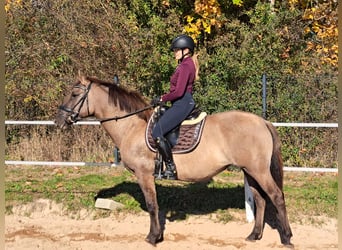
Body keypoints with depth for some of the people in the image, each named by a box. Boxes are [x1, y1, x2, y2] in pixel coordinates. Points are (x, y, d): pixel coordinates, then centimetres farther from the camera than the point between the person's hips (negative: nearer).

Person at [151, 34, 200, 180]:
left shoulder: (185, 66, -15)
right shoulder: (188, 64, 18)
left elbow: (179, 92, -22)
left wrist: (161, 99, -10)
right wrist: (163, 99, 14)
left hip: (182, 104, -11)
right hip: (184, 103, 11)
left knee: (157, 132, -18)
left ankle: (171, 168, -17)